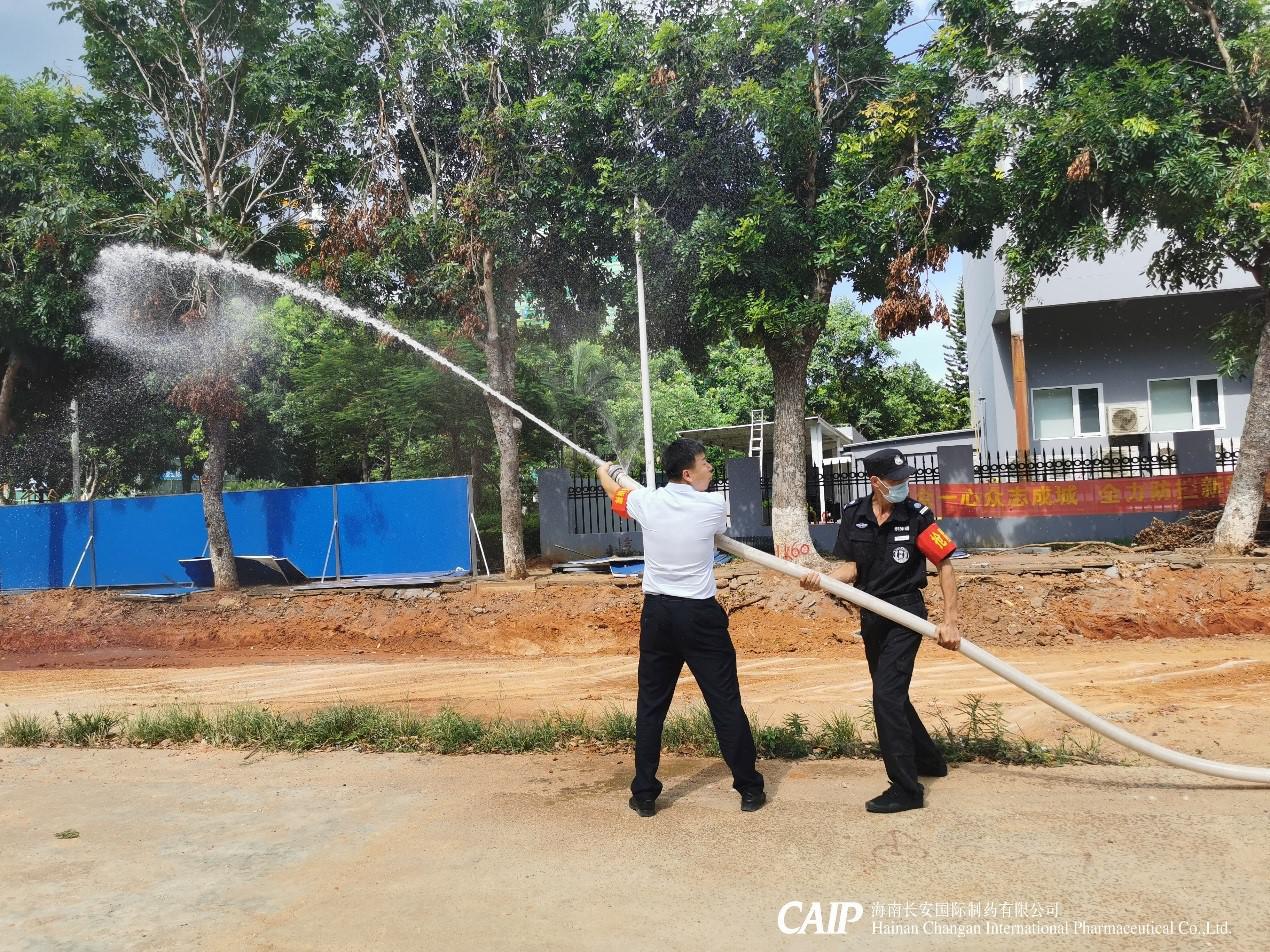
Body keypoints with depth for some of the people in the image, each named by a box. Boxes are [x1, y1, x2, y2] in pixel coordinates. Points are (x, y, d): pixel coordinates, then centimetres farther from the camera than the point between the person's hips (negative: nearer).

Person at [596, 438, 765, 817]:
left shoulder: (646, 502, -2)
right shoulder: (714, 505, -9)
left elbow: (615, 494, 21)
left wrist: (604, 472, 45)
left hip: (657, 613, 3)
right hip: (700, 615, -3)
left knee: (650, 705, 13)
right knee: (726, 704, 6)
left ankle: (644, 795, 18)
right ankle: (750, 789, 14)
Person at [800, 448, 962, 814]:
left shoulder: (917, 516, -13)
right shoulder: (854, 515, -1)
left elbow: (945, 566, -9)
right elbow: (852, 566, 1)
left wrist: (950, 621, -14)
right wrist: (824, 578, -20)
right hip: (871, 615, 6)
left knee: (887, 696, -14)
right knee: (891, 694, 18)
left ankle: (906, 789, -6)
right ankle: (928, 761, 39)